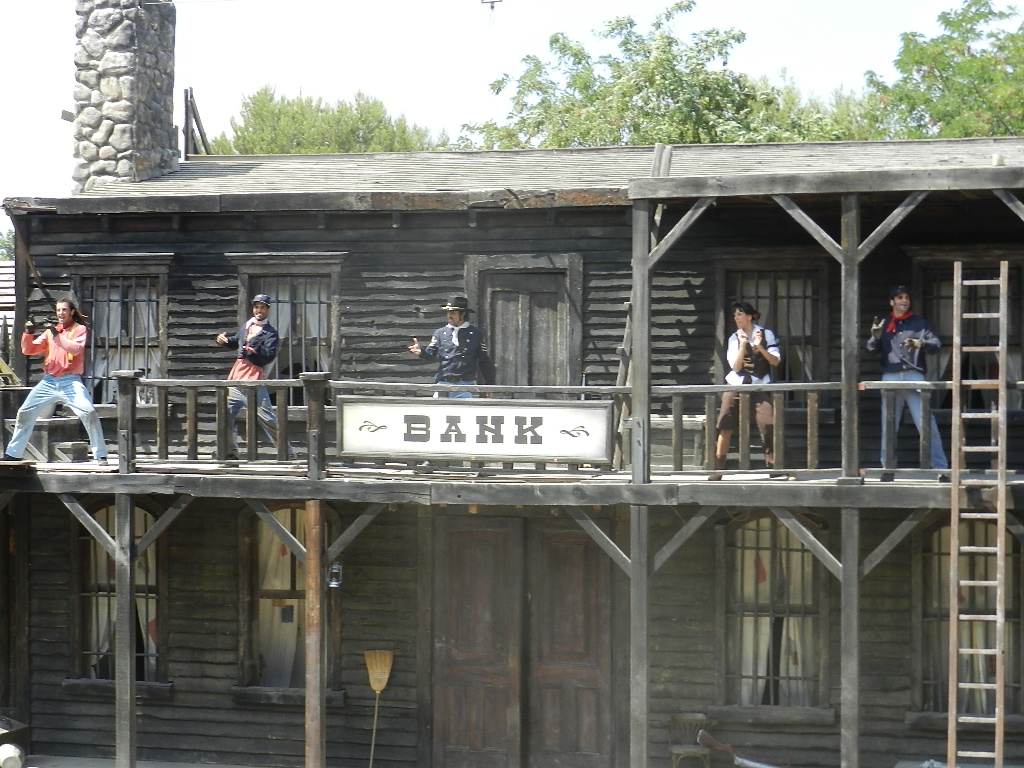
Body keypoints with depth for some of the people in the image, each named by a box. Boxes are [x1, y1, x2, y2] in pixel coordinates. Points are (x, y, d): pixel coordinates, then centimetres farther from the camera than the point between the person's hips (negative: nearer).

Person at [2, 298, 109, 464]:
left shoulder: (79, 329, 4)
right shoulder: (50, 331, 15)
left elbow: (76, 349, -15)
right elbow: (28, 350, 10)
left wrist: (57, 336, -19)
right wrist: (28, 333, -7)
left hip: (70, 382, -5)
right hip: (48, 382, 5)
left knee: (89, 412, -22)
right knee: (25, 413, 5)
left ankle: (100, 455, -15)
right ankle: (12, 454, 17)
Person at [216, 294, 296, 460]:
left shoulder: (270, 333, -4)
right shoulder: (247, 325, 15)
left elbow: (269, 357, -17)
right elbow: (236, 341, 32)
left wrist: (253, 344, -27)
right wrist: (224, 340, 12)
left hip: (254, 379, -7)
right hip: (236, 376, 7)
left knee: (268, 419, -10)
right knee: (226, 415, 9)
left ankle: (289, 454, -6)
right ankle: (231, 452, 24)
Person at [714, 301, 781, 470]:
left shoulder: (766, 334, 4)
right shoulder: (734, 338, 6)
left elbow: (775, 361, -4)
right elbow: (736, 366, -4)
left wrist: (759, 347, -16)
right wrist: (742, 344, -15)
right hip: (735, 386, 1)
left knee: (769, 426, -15)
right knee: (725, 428, -4)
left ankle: (773, 466, -7)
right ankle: (718, 467, 3)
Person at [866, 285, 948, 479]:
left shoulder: (919, 323, 11)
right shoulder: (884, 323, 15)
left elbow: (936, 344, 2)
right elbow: (871, 348, 6)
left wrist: (921, 343, -20)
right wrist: (875, 337, -16)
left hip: (914, 377, -2)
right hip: (890, 378, 2)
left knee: (927, 424, -8)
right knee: (888, 426, 4)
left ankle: (941, 467, -7)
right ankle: (888, 468, 13)